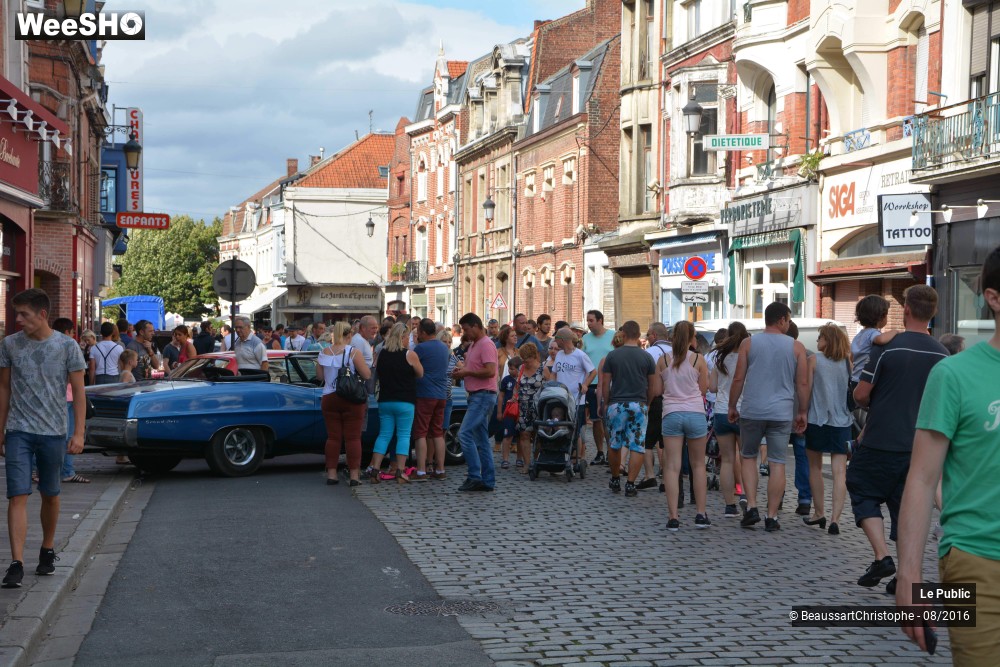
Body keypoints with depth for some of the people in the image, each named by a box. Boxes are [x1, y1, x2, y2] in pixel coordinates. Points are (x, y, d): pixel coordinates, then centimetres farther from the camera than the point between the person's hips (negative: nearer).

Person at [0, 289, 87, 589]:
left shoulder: (67, 346, -4)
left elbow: (78, 392, -2)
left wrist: (78, 433, -8)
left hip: (53, 432, 0)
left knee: (50, 496, 12)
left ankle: (47, 551, 31)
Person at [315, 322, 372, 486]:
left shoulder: (324, 352, 2)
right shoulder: (354, 352, -11)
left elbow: (319, 376, 7)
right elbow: (367, 375, -12)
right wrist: (363, 365, 7)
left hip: (329, 399, 4)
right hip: (352, 399, -4)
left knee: (333, 436, 9)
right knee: (353, 437, 2)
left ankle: (331, 473, 10)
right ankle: (354, 474, 1)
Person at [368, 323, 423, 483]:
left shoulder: (381, 354, 5)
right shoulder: (409, 354, -9)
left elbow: (377, 372, 17)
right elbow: (420, 374, 0)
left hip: (385, 401, 5)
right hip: (405, 402, -5)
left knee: (384, 435, 10)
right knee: (404, 435, 1)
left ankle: (375, 470, 2)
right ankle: (400, 472, -5)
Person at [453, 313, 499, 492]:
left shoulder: (486, 345, -13)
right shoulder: (473, 345, 19)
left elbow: (490, 371, -23)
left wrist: (467, 372, -15)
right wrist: (461, 370, 7)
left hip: (483, 395, -10)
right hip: (476, 395, 10)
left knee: (465, 434, -16)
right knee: (481, 439, 10)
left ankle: (475, 476, -14)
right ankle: (488, 480, 12)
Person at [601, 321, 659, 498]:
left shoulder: (612, 356, -1)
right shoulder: (646, 357, 1)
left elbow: (605, 385, 1)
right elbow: (653, 386, 5)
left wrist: (605, 403, 14)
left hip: (616, 404, 1)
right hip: (639, 405, 0)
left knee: (614, 445, 15)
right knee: (637, 447, 1)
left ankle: (615, 481, 26)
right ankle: (630, 484, -7)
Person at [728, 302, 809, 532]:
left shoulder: (748, 344, 2)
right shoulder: (796, 347, 3)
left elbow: (738, 379, 1)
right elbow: (803, 383, 4)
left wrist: (733, 406, 12)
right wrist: (802, 412, 13)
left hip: (752, 410, 0)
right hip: (782, 412, 0)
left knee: (748, 457, 16)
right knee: (777, 463, 4)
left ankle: (751, 507, 4)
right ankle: (772, 517, 4)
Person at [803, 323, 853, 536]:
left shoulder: (814, 360, -4)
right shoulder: (847, 363, 4)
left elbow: (806, 390, -3)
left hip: (817, 420, -2)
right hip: (842, 422, 2)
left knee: (815, 467, 15)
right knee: (839, 471, -3)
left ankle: (819, 514, 19)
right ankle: (835, 518, -13)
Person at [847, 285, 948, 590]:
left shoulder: (886, 347, -13)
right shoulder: (942, 355, 1)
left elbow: (861, 395, -10)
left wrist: (872, 404, 12)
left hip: (881, 442, -4)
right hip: (920, 446, 4)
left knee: (864, 495, 10)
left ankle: (882, 557, -5)